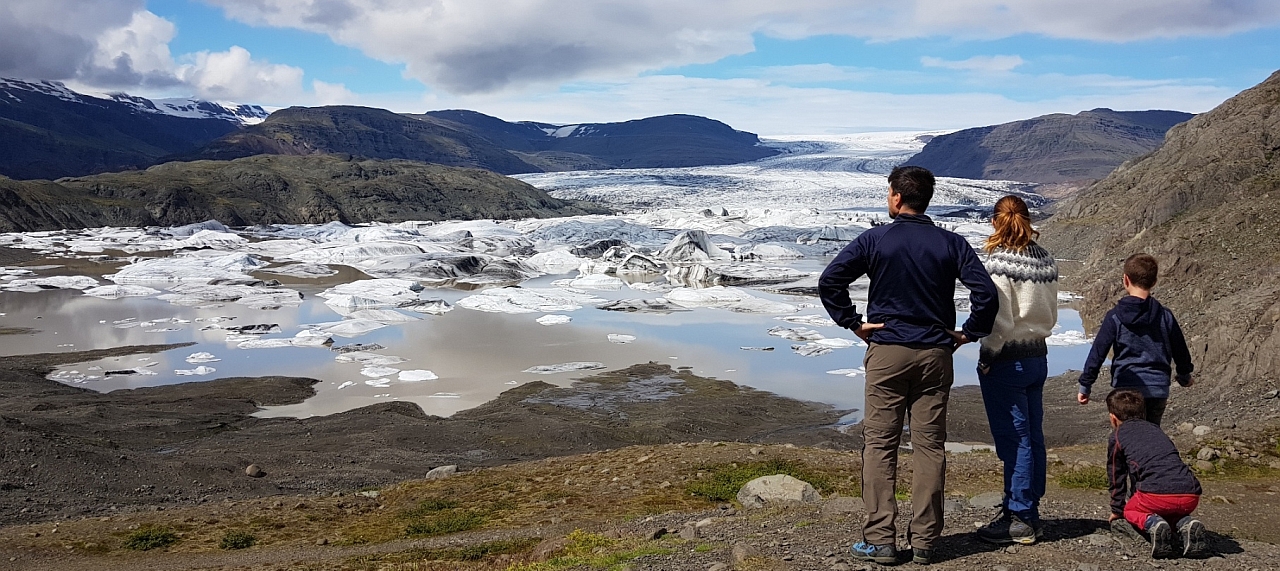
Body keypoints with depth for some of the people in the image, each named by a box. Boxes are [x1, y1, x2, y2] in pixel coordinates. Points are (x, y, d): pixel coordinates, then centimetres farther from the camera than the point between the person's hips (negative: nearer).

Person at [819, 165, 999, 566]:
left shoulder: (875, 240, -3)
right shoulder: (951, 244, 3)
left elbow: (829, 281, -10)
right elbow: (985, 291, -6)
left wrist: (852, 323, -2)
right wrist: (970, 333, 5)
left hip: (886, 352, -2)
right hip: (935, 355, 2)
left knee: (879, 445, 3)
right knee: (929, 446, 7)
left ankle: (880, 539, 2)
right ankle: (924, 541, 11)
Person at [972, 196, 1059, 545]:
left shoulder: (999, 263, -17)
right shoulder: (1046, 261, 7)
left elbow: (1000, 322, -19)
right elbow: (1051, 316, 12)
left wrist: (987, 359, -10)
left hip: (1007, 360, -8)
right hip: (1038, 357, 8)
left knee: (1013, 440, -2)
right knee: (1033, 436, 13)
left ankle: (1019, 520, 5)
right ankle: (1030, 512, 23)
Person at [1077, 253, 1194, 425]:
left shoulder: (1115, 316, -6)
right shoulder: (1165, 316, 4)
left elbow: (1097, 353, -6)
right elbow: (1180, 350, 15)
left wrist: (1085, 385, 2)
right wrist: (1185, 375, 35)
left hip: (1127, 389, -3)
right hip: (1159, 390, 3)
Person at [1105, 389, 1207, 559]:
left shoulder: (1117, 436, 16)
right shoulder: (1155, 429, 31)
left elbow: (1116, 478, 21)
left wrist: (1117, 511, 34)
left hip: (1157, 494, -5)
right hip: (1191, 495, 5)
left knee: (1130, 510, 24)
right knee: (1174, 511, 36)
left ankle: (1152, 523, -9)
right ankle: (1187, 524, 1)